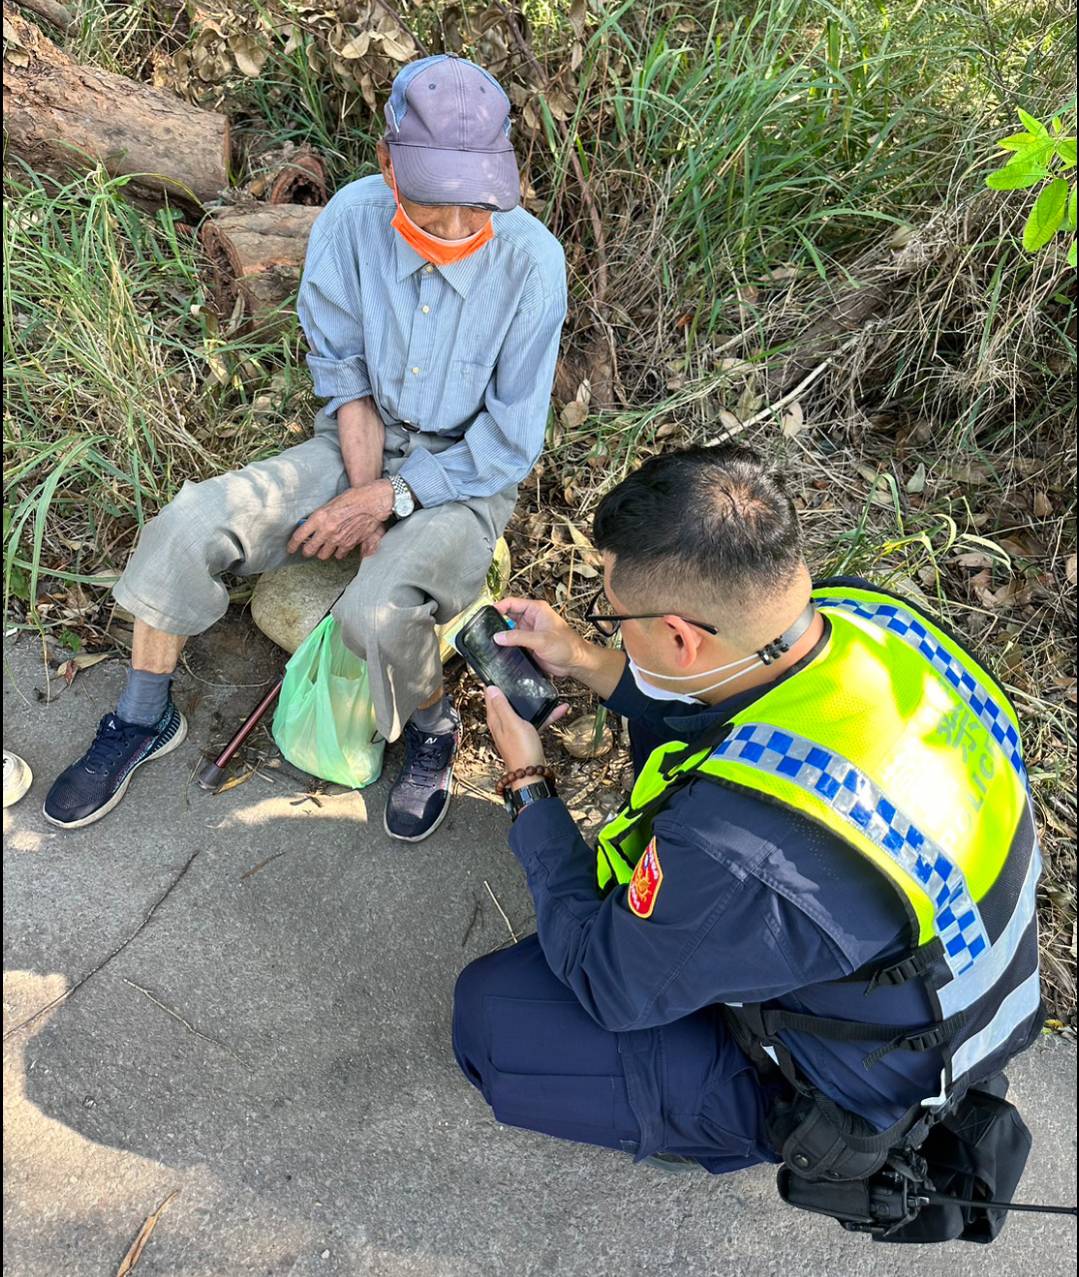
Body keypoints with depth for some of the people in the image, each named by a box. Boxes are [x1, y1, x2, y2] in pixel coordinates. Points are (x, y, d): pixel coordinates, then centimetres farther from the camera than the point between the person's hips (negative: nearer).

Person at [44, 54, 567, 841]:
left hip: (466, 474, -3)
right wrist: (362, 487, -14)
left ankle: (434, 729, 3)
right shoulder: (352, 220, -13)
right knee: (191, 525, -14)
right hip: (360, 442, 4)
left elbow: (510, 443, -16)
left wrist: (387, 500, -20)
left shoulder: (531, 260, -21)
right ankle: (146, 718, 10)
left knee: (380, 613, -33)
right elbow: (345, 376, -2)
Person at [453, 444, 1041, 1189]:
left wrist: (527, 785, -12)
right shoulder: (864, 611, -21)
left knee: (491, 1016, -8)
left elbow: (605, 984, -20)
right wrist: (591, 666, -4)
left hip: (857, 1083, -7)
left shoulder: (735, 846, -43)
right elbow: (743, 711, 3)